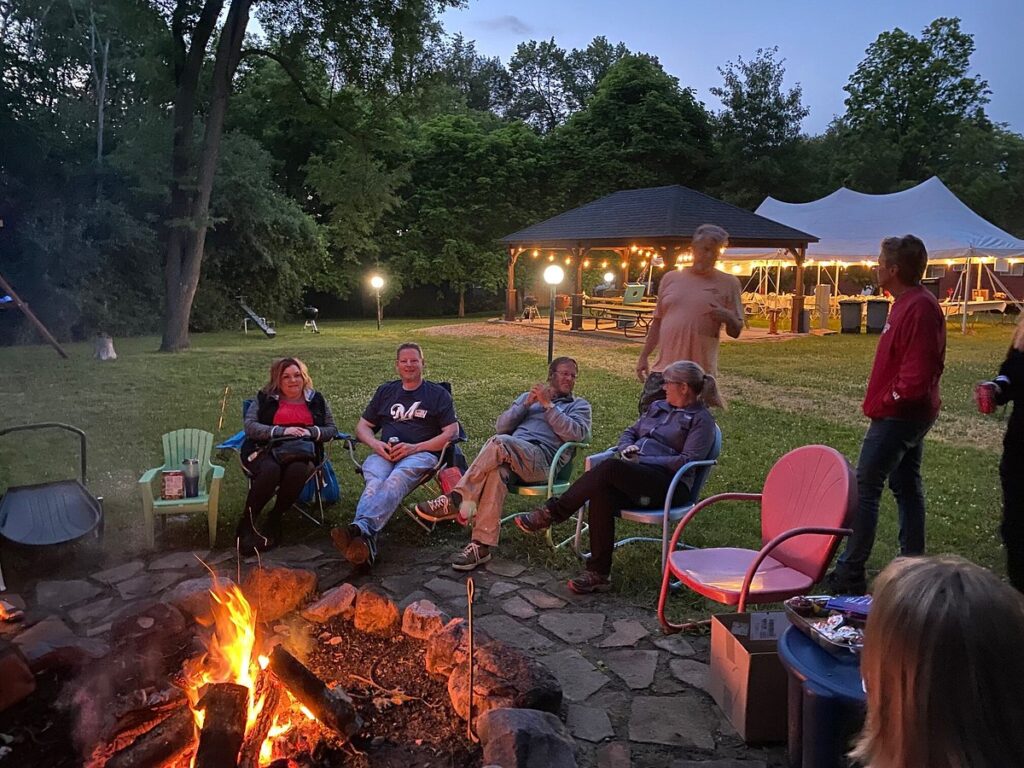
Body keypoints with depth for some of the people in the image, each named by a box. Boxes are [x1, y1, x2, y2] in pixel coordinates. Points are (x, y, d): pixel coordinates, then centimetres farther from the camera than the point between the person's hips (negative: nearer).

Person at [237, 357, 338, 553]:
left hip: (302, 454, 1)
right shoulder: (265, 398, 13)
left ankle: (273, 522, -17)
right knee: (270, 470, -37)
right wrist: (282, 431, -15)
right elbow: (250, 426, -2)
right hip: (266, 450, -1)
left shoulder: (316, 400, 17)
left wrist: (311, 432, -9)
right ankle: (246, 523, -20)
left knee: (298, 470, -36)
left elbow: (332, 430, 13)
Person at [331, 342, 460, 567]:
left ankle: (361, 528, -61)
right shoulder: (385, 391, 27)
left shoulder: (438, 394, 16)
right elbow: (363, 426, 24)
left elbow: (452, 433, 4)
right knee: (375, 482, -34)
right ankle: (365, 540, -59)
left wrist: (415, 447, -9)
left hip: (422, 453, -2)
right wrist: (376, 444, -1)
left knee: (397, 479, -38)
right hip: (384, 453, 3)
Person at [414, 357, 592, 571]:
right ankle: (482, 545, -36)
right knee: (497, 470, -35)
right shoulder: (528, 396, 30)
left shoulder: (579, 405, 21)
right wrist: (527, 404, 4)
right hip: (511, 455, 3)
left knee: (500, 442, -34)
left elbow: (576, 433, -2)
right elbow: (501, 426, 17)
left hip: (541, 459, -3)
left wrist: (548, 405, -3)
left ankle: (456, 500, -28)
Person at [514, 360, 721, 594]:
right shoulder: (658, 406, 27)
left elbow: (687, 460, -8)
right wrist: (627, 449, 4)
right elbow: (630, 432, 29)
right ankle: (599, 573, -25)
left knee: (609, 468, -34)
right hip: (632, 476, 6)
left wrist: (643, 461, -13)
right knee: (602, 494, -30)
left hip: (670, 484, -6)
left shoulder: (701, 420, 5)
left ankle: (553, 513, -23)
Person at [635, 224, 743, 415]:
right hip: (663, 369, 2)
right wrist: (644, 356, 13)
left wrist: (728, 317, -18)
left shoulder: (729, 283, 2)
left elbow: (735, 332, 3)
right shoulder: (671, 278, 9)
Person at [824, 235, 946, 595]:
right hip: (911, 413, 11)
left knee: (864, 488, -6)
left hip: (898, 415, -11)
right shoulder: (910, 302, 12)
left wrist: (885, 402, -14)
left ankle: (850, 574, 0)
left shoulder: (919, 308, -20)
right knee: (907, 486, 16)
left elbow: (918, 372, -25)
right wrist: (881, 402, 11)